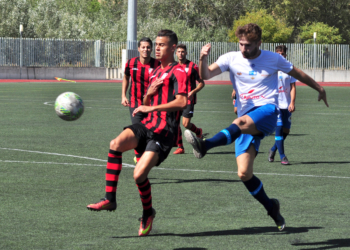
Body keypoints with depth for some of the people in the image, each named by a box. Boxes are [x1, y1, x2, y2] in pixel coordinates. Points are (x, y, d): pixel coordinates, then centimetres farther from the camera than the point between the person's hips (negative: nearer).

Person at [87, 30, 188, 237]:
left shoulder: (178, 72, -3)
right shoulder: (155, 72, 23)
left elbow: (181, 102, -18)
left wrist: (151, 108, -14)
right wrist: (148, 93, 4)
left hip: (164, 131, -7)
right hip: (147, 125, 7)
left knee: (139, 174, -20)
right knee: (116, 144, -24)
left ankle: (148, 213, 9)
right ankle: (110, 199, -21)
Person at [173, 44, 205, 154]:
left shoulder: (192, 66, -5)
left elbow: (201, 83, -3)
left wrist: (192, 92, -17)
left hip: (188, 99, -5)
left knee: (186, 124, -10)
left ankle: (198, 131, 23)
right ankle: (180, 147, 6)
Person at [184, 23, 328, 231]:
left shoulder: (273, 59, 5)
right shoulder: (232, 59, 5)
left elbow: (296, 73, 22)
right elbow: (206, 75, -7)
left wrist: (319, 88, 34)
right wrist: (203, 59, -29)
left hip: (267, 112, -3)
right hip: (246, 118, 3)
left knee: (241, 122, -39)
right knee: (244, 173, -8)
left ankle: (205, 146, -57)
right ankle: (271, 208, 12)